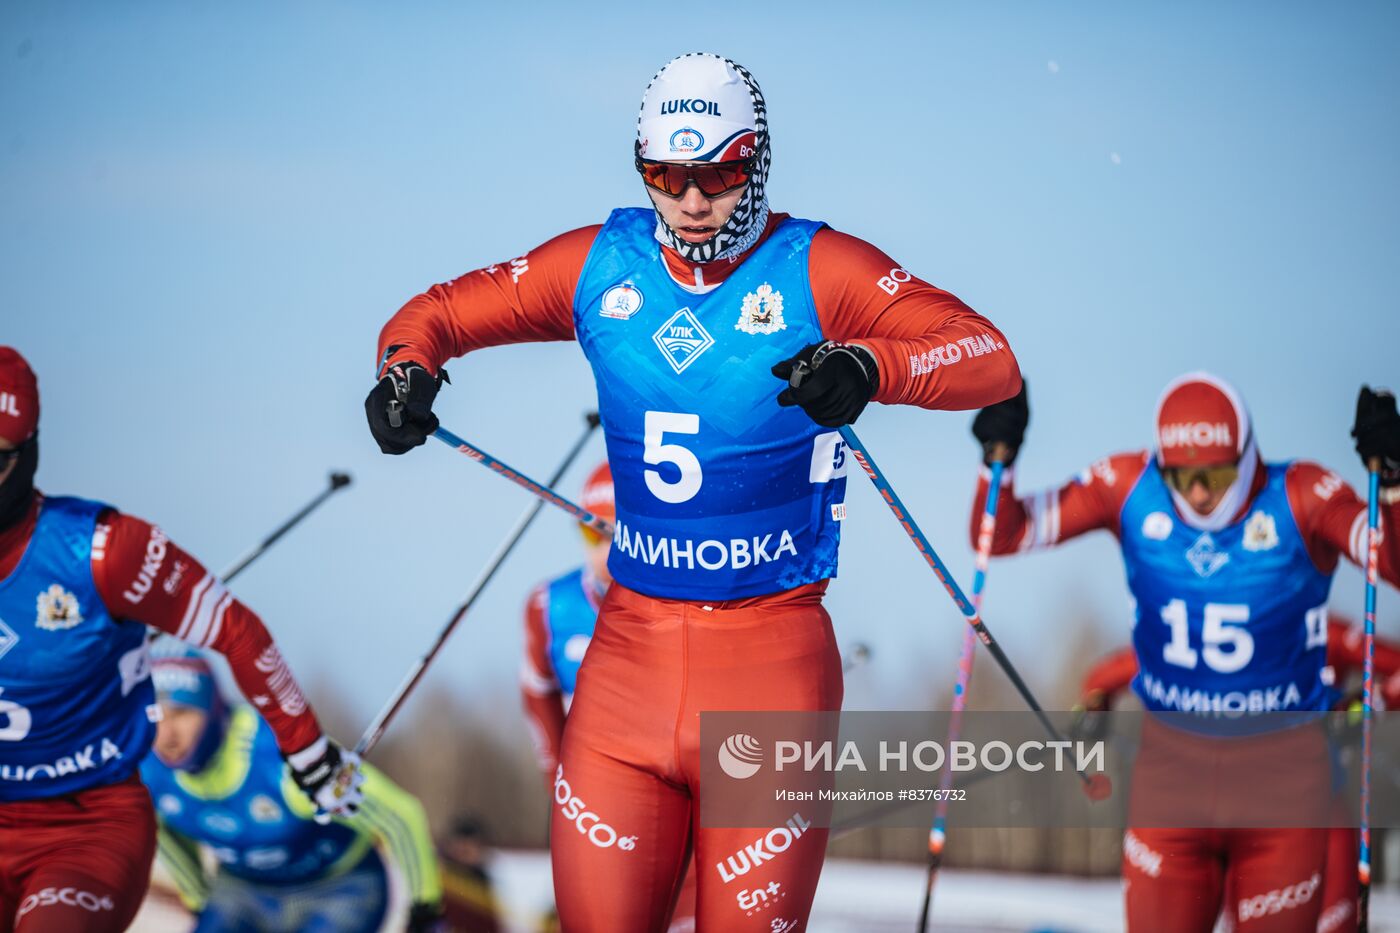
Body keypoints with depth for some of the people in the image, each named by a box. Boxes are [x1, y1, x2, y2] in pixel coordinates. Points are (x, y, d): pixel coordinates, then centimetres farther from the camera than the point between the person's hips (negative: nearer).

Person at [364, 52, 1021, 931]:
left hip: (772, 658, -3)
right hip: (631, 648, 3)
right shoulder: (601, 266, 6)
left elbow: (992, 360, -15)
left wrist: (869, 367, -34)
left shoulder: (813, 270, -6)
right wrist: (408, 365, -9)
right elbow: (444, 311, 15)